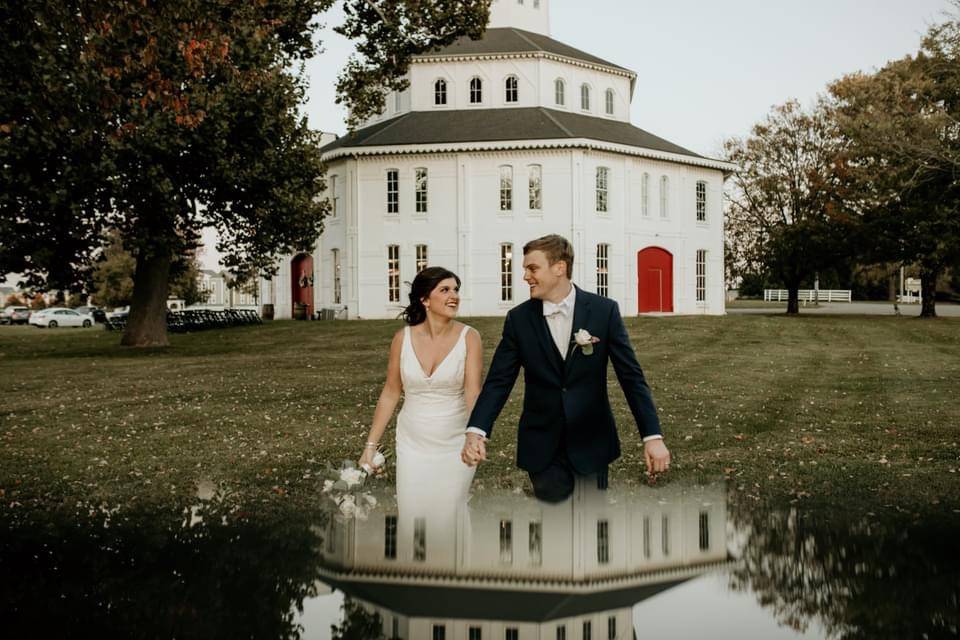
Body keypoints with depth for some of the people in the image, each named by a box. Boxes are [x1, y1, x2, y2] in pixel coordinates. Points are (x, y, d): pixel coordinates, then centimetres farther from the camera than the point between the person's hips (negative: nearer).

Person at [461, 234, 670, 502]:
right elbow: (498, 381, -4)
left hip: (592, 442, 0)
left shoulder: (604, 311, -6)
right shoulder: (518, 319, -2)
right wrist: (476, 431, -20)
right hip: (542, 445, 1)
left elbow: (631, 376, -5)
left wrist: (653, 436, -13)